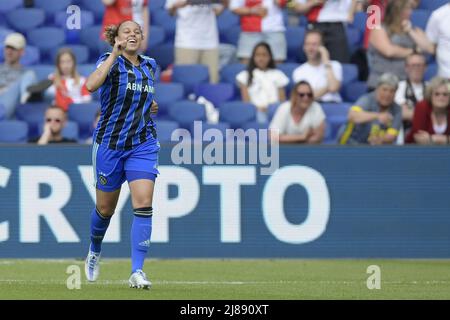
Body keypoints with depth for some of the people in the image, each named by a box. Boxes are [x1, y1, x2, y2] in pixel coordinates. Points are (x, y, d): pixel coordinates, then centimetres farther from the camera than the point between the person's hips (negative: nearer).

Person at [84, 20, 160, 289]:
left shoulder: (150, 65, 8)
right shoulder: (110, 61, -9)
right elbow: (91, 85, -32)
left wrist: (152, 106, 7)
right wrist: (116, 54, -33)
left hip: (143, 144, 3)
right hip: (110, 143, -3)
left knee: (143, 205, -15)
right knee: (105, 209, 10)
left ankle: (137, 271, -16)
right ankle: (95, 252, 41)